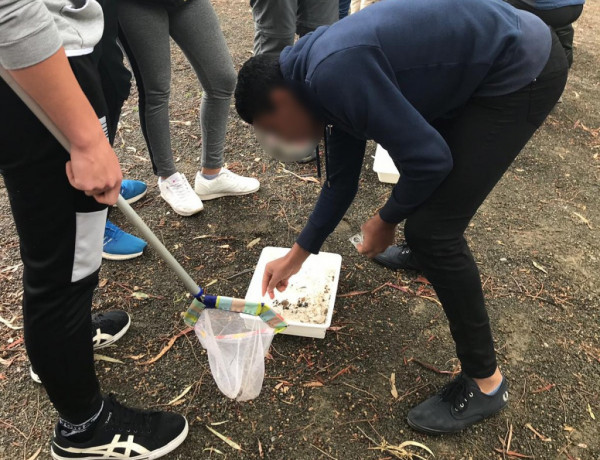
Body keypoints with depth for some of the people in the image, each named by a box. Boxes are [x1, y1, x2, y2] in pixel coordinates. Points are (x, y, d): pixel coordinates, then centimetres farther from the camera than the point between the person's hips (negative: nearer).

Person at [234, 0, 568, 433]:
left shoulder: (333, 75, -24)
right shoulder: (327, 68, 8)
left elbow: (429, 158, -23)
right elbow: (341, 179, 16)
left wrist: (387, 220, -4)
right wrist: (297, 255, 22)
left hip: (523, 70, -10)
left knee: (431, 227, -13)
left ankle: (484, 382, 4)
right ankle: (432, 251, 56)